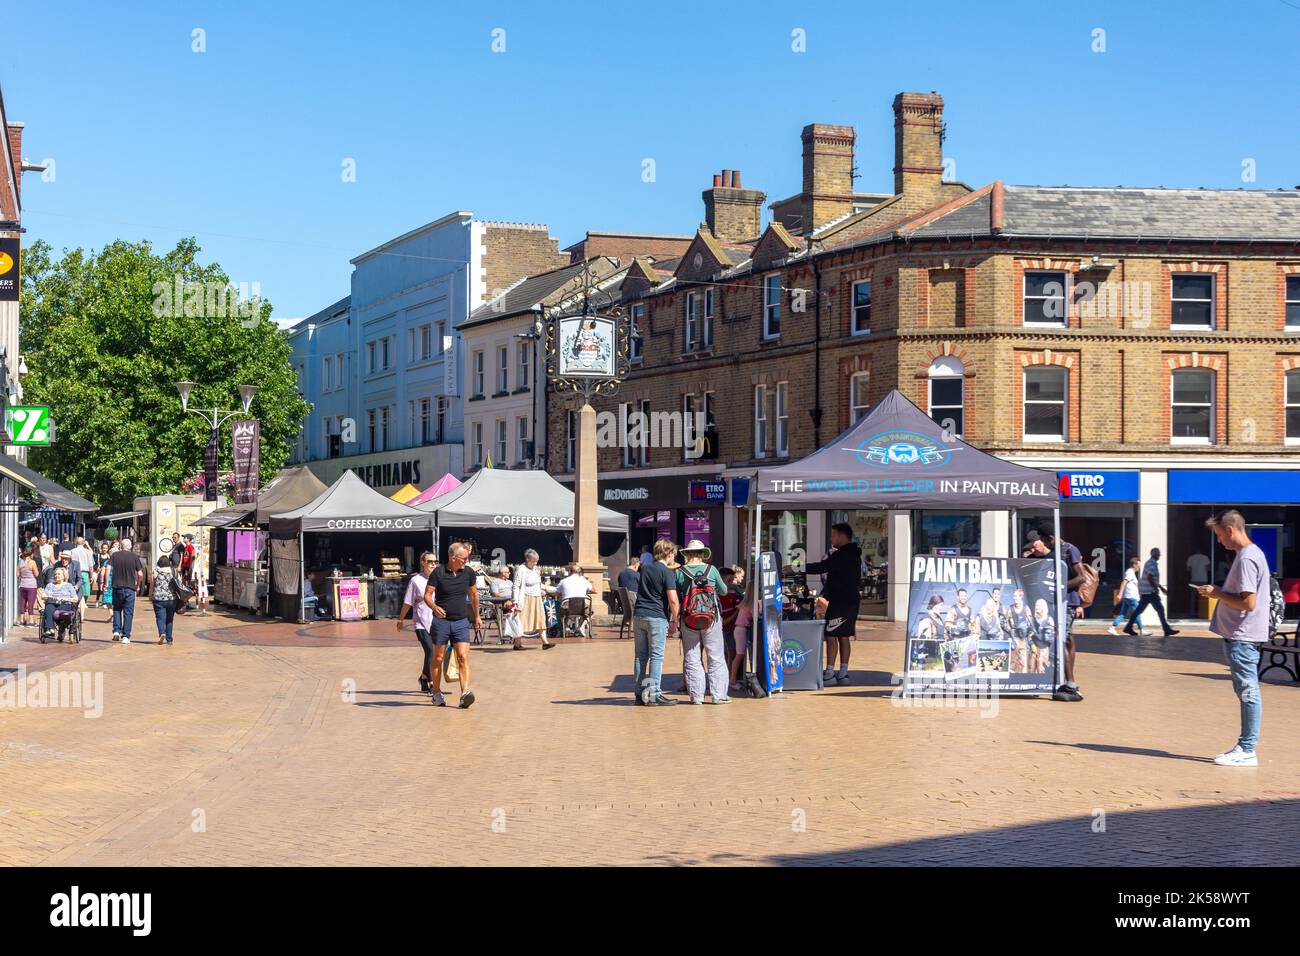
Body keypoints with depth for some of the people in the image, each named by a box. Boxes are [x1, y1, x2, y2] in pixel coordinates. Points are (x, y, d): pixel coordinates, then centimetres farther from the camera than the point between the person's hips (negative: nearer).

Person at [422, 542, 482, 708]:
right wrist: (434, 607, -27)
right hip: (441, 621, -2)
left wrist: (476, 616, 25)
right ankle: (437, 694, 20)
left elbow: (473, 594, 19)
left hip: (461, 622, 2)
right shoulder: (438, 572, -7)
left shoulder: (468, 573, 3)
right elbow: (427, 595, -7)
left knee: (463, 657, -12)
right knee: (438, 659, 7)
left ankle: (465, 693, -20)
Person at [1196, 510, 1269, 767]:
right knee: (1246, 692, 13)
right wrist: (1218, 591, 11)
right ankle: (1245, 747, 20)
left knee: (1248, 692, -5)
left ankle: (1247, 751, -2)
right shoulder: (1252, 553, 15)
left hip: (1242, 638, -11)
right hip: (1240, 636, 11)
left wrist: (1217, 593, -12)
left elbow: (1248, 602, -23)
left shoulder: (1247, 558, -17)